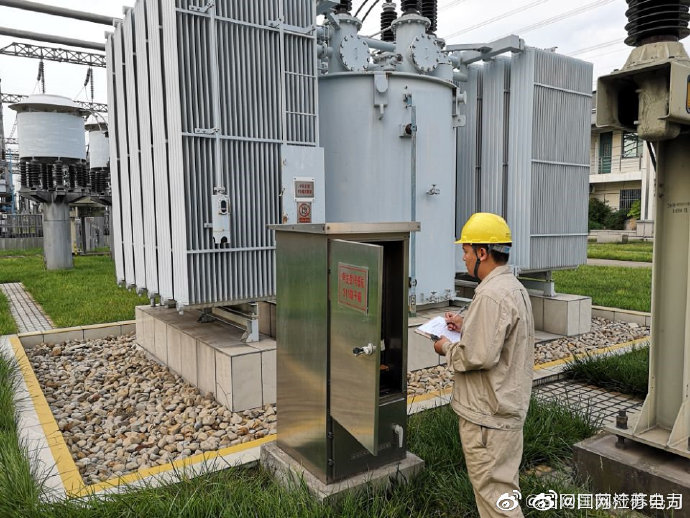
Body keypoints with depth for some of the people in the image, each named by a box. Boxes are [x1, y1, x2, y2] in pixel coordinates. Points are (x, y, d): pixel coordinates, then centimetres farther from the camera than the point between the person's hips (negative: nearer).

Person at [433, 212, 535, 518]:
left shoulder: (491, 295, -25)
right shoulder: (514, 286, 9)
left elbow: (480, 356, -29)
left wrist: (448, 348, -12)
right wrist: (466, 326, 8)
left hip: (488, 414, -11)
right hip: (508, 405, 11)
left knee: (492, 490, 3)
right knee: (503, 484, 23)